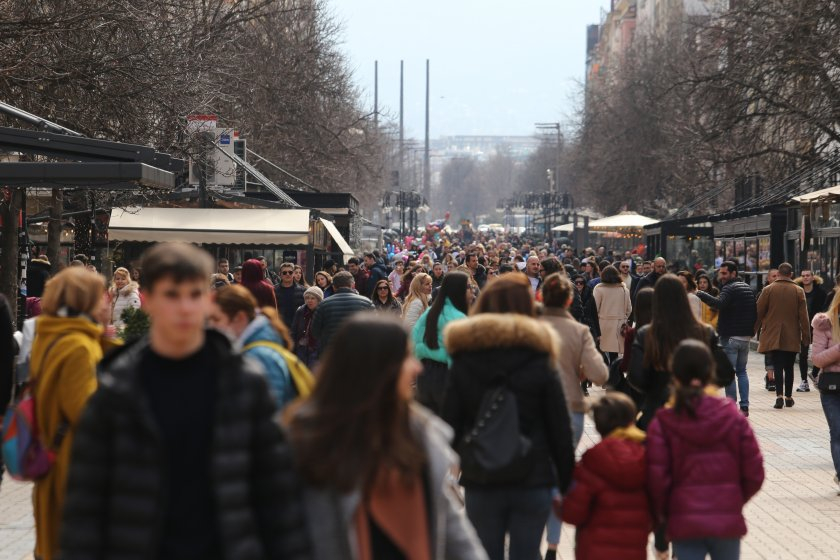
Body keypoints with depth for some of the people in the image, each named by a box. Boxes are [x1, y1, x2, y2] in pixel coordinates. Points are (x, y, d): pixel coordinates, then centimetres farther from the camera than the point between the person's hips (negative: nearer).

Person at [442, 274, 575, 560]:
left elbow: (451, 425, -1)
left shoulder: (463, 363, -1)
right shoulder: (540, 364, -4)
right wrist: (567, 483, 6)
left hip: (480, 483, 1)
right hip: (533, 481, -1)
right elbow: (560, 429, -2)